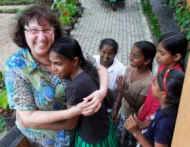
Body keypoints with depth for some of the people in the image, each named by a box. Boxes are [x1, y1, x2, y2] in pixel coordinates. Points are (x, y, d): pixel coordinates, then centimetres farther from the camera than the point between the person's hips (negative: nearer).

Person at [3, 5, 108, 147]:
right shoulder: (15, 66, -24)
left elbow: (100, 69, -7)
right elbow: (27, 118, -25)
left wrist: (102, 91, -29)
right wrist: (73, 112, -33)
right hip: (42, 135, -2)